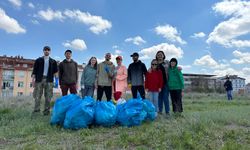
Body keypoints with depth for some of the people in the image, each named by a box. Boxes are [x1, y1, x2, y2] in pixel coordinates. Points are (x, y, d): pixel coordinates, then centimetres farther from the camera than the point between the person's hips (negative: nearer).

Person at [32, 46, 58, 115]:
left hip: (49, 80, 1)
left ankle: (46, 110, 5)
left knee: (48, 97, -1)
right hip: (39, 79, 0)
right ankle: (36, 110, 2)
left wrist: (56, 77, -3)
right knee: (37, 95, -3)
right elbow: (34, 70, 7)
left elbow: (55, 71, 12)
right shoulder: (38, 60, 12)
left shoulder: (53, 61, 15)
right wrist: (33, 79, -1)